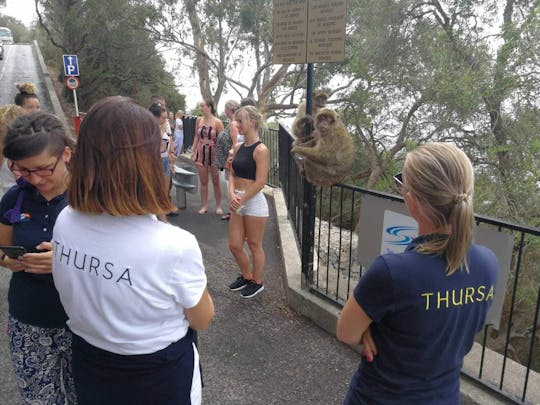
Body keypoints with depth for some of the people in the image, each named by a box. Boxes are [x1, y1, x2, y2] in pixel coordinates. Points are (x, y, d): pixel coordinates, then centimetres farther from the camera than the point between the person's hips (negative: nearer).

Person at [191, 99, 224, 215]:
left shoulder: (217, 122, -9)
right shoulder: (199, 120, 4)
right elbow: (196, 137, 12)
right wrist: (193, 151, 7)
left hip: (213, 153, -4)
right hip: (201, 153, 4)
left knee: (216, 182, 5)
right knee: (203, 182, 9)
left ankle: (218, 206, 17)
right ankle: (204, 206, 19)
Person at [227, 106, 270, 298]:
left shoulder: (260, 150, -15)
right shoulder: (238, 147, 8)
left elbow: (260, 182, -19)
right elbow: (232, 174, 9)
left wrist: (241, 200, -14)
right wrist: (232, 194, -9)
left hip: (254, 202, -7)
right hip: (238, 202, 7)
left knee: (254, 245, 9)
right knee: (234, 245, 14)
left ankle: (257, 282, 29)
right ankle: (246, 276, 37)